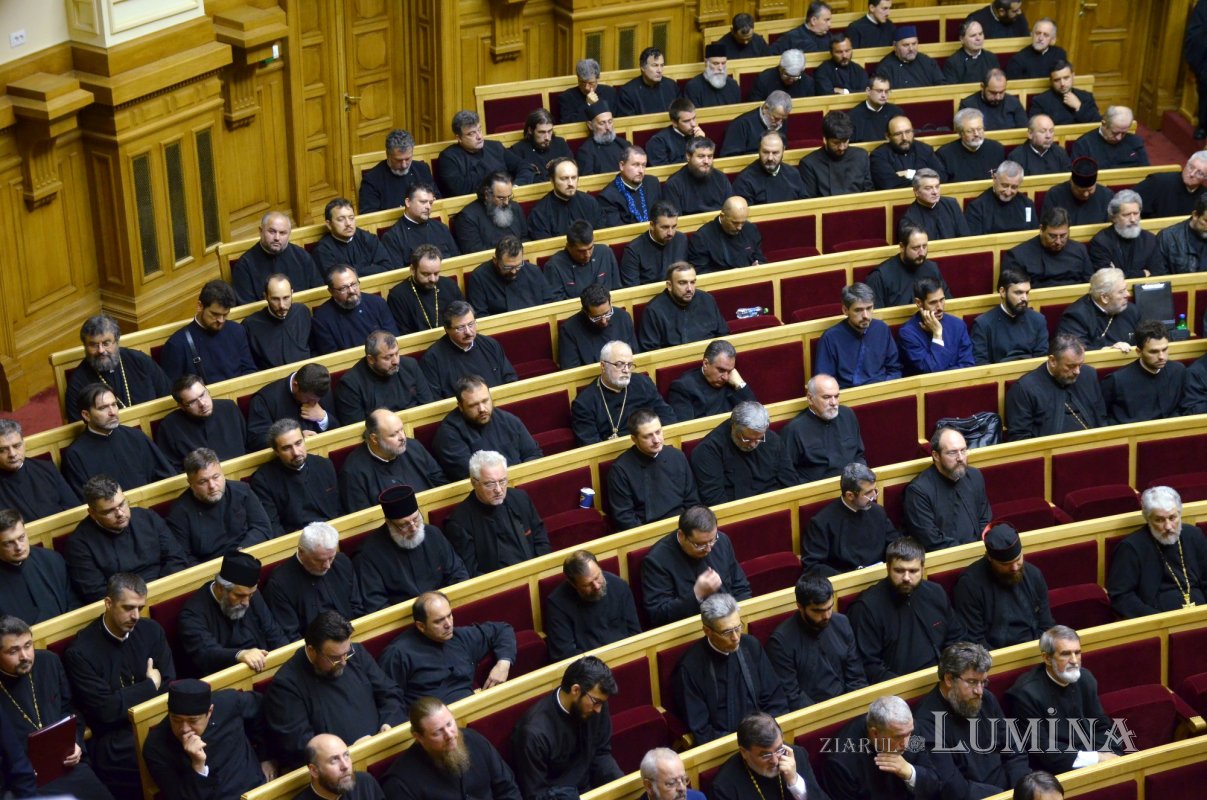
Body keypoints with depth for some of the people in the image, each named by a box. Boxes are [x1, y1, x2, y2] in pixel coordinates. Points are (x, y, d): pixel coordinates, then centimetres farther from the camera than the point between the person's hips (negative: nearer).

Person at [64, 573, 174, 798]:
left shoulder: (151, 630, 7)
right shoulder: (80, 653, -10)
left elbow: (171, 685, 4)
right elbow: (106, 710, -13)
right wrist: (151, 685, -3)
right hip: (112, 741, -5)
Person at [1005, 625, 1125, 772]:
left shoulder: (1084, 678, 5)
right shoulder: (1026, 693, -15)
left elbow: (1101, 727, 11)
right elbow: (1042, 750, -16)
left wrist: (1111, 756, -9)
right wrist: (1095, 758, -17)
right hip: (1052, 772, -7)